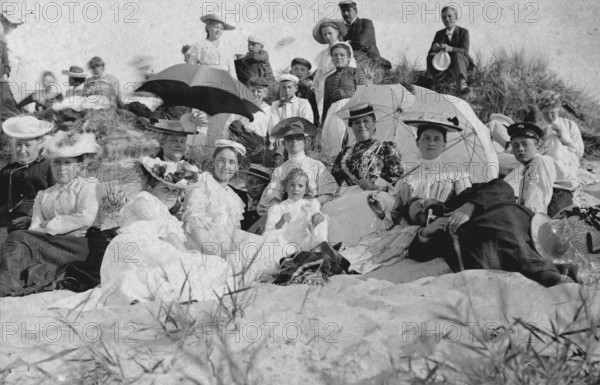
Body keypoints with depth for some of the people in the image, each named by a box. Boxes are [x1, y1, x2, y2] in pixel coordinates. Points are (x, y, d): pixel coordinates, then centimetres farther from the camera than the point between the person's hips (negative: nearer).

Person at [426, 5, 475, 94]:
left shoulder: (463, 32, 0)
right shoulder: (439, 34, 11)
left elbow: (465, 51, -17)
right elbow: (430, 53, 2)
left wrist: (450, 48, -37)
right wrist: (434, 48, -25)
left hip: (462, 61, -3)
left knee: (457, 55, -37)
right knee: (431, 56, -23)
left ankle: (462, 82, -63)